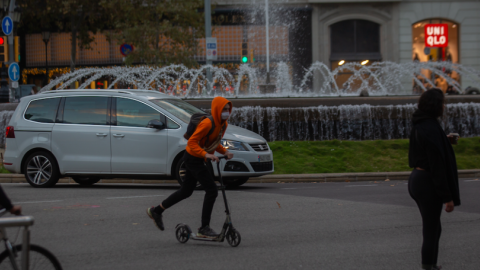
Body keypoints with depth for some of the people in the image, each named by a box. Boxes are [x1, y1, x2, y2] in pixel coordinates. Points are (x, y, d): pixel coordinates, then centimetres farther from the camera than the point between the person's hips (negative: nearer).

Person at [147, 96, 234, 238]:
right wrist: (206, 154, -36)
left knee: (186, 191, 20)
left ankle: (156, 211, 34)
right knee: (212, 190, -13)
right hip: (193, 158, -10)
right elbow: (192, 142, -25)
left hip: (197, 160, 10)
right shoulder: (207, 123, -23)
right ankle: (204, 228, -8)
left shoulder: (223, 124, 5)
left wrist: (224, 152, 1)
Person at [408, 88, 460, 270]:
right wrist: (447, 197, -19)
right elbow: (437, 165, -22)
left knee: (434, 228, 21)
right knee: (431, 232, -2)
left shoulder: (419, 126, 8)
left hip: (417, 179, 10)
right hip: (428, 183, -10)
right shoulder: (432, 129, -21)